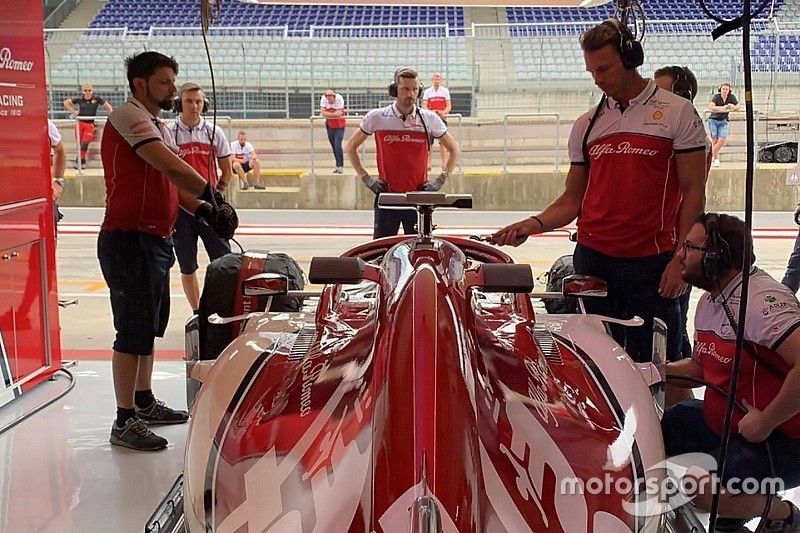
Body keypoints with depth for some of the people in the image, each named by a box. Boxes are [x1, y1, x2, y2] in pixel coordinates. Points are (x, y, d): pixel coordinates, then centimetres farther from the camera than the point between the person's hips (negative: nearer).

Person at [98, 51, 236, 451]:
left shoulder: (159, 127, 20)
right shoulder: (129, 116, -12)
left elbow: (169, 184, 15)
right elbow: (172, 167, -23)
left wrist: (204, 210, 0)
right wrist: (209, 193, -14)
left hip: (155, 239, 10)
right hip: (130, 240, -10)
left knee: (149, 327, 19)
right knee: (134, 331, -7)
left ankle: (144, 403, 33)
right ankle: (124, 423, 1)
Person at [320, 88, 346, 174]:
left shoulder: (339, 98, -21)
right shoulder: (323, 99, -13)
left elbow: (339, 114, -26)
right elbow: (323, 113, -19)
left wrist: (327, 114, -20)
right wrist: (335, 113, -21)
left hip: (339, 125, -4)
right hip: (330, 125, 4)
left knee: (338, 145, -14)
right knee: (333, 146, 9)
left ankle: (341, 166, -9)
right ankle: (338, 166, 20)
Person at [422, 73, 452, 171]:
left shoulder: (445, 91, 7)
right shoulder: (427, 92, 5)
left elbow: (449, 106, 3)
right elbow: (424, 106, -1)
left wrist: (443, 112, -19)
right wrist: (430, 112, -22)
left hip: (442, 118, 0)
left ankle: (444, 163, 2)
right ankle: (428, 163, 5)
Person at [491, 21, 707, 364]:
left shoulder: (678, 113, 0)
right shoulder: (586, 125, 12)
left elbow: (693, 191, -2)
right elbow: (573, 198, 12)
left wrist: (681, 259, -9)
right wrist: (536, 223, -7)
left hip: (652, 262, -3)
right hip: (593, 259, 4)